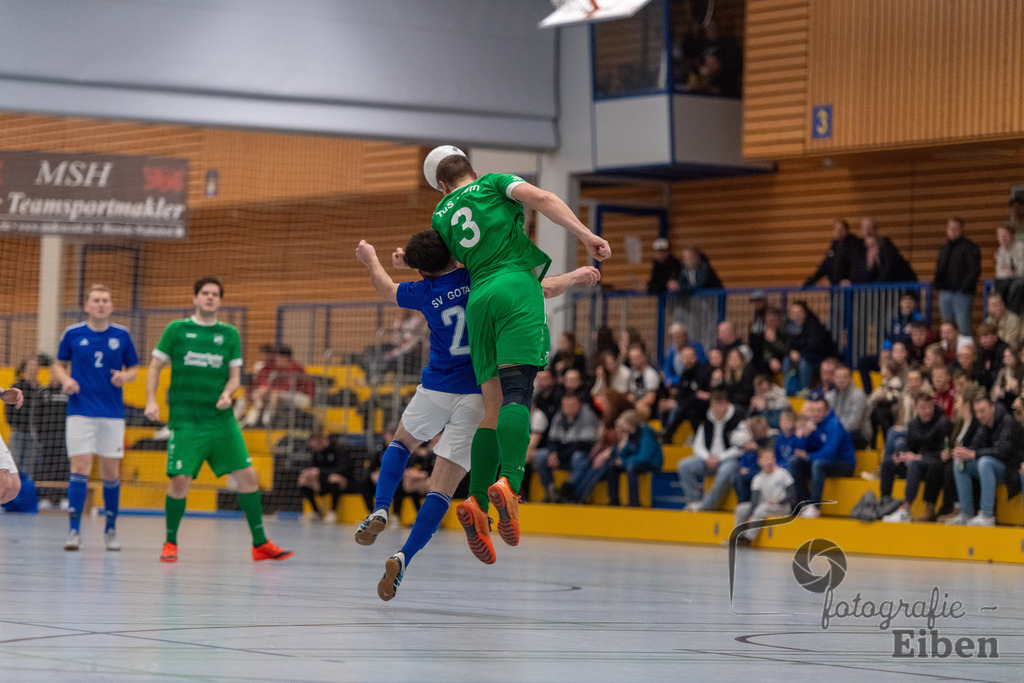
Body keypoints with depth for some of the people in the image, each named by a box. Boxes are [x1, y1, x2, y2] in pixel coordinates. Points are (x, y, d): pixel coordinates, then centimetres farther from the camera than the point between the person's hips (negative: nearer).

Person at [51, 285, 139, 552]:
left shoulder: (122, 336, 4)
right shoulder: (72, 334, 2)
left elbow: (134, 368, 13)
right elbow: (59, 365, 12)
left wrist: (125, 377, -10)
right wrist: (65, 379, -9)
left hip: (113, 414, 1)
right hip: (80, 411, -1)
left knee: (111, 472, 6)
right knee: (80, 469, -10)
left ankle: (111, 530, 20)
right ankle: (74, 531, -8)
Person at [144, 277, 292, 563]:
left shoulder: (230, 334, 9)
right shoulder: (177, 330, 3)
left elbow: (235, 376, 12)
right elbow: (155, 367, 7)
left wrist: (227, 393, -10)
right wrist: (151, 400, -7)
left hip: (221, 419, 3)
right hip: (185, 419, -3)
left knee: (247, 476, -2)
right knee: (180, 480, -11)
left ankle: (260, 544, 8)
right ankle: (170, 542, 10)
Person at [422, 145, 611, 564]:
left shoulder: (440, 215, 24)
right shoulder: (495, 183, 14)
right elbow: (539, 199, -4)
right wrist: (585, 235, -12)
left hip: (477, 299, 4)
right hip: (516, 286, -4)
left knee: (494, 408, 6)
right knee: (516, 392, -18)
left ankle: (477, 501, -11)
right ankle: (508, 485, -39)